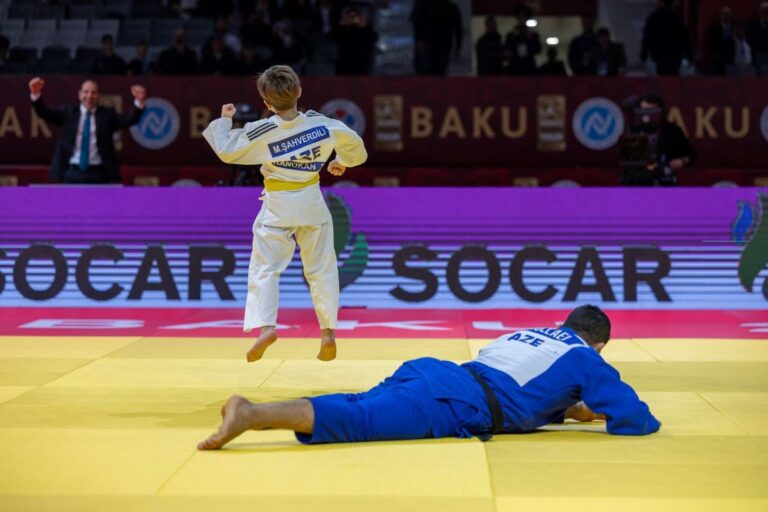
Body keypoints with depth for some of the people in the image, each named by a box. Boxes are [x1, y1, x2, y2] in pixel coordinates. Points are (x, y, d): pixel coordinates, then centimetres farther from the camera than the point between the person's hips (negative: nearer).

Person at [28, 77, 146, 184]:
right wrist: (36, 94, -19)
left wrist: (139, 102, -24)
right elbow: (46, 113, -1)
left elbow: (129, 120, -6)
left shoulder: (107, 114, 7)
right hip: (72, 172, 1)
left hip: (98, 174, -1)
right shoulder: (68, 112, 10)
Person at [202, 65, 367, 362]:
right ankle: (328, 330, 12)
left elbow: (226, 151, -5)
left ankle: (265, 326, -17)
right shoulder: (321, 124, -8)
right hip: (312, 204, 3)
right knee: (321, 268, 12)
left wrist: (224, 120, 11)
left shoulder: (260, 133, -15)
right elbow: (353, 142, 6)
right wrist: (344, 161, 27)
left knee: (264, 268, 1)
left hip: (278, 207, -3)